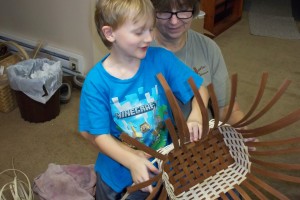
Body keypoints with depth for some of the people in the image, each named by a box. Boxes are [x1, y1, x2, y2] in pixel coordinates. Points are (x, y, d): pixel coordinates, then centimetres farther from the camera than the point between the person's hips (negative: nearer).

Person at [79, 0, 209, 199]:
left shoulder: (161, 59, -18)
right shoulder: (96, 82, -21)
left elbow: (200, 89, -9)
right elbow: (99, 135, -17)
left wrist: (195, 117, -29)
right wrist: (132, 161, -30)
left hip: (161, 166, 1)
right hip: (118, 171, 0)